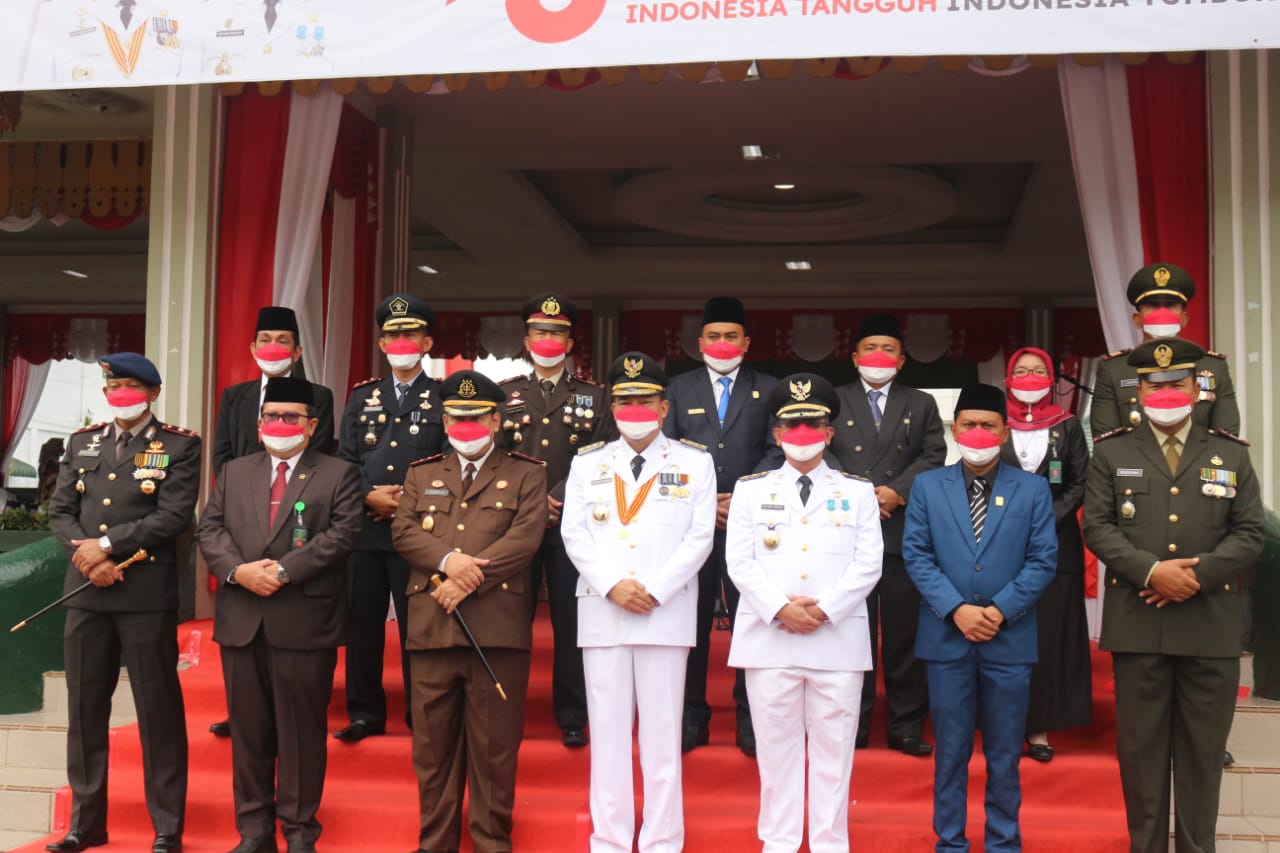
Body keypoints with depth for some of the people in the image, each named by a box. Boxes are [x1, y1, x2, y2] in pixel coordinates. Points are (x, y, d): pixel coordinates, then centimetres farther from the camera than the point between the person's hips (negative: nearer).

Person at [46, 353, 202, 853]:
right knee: (84, 708, 10)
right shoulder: (82, 442, 14)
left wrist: (107, 544, -15)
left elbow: (174, 516, -11)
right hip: (86, 592, 5)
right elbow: (60, 511, 8)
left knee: (158, 710, 1)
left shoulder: (179, 445, -1)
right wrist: (86, 556, -9)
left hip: (147, 595, -5)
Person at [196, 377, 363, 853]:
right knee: (248, 729, 9)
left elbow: (341, 534, -8)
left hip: (305, 622, -4)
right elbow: (209, 530, 7)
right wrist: (239, 570, -11)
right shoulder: (234, 473, 16)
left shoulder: (339, 475, 4)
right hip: (242, 621, 4)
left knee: (301, 729, 2)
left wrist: (283, 570, -16)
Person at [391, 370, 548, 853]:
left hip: (498, 629, -3)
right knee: (433, 745, 7)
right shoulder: (422, 474, 20)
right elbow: (404, 531, 5)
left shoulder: (526, 475, 10)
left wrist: (467, 580, -13)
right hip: (431, 627, 3)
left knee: (495, 748, 2)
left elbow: (525, 538, -5)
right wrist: (448, 561, -13)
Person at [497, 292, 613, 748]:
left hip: (571, 525, -1)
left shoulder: (592, 397, 10)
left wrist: (560, 500, -10)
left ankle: (572, 717, 10)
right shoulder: (505, 394, 12)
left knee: (571, 623, 2)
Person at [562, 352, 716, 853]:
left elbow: (699, 538, 0)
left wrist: (654, 590, -11)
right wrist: (613, 586, -10)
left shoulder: (694, 463, 8)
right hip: (602, 611, 2)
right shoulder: (588, 463, 13)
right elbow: (575, 534, 4)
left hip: (667, 612, -1)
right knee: (607, 731, 4)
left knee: (662, 732, 1)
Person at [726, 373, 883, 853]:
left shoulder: (858, 492, 11)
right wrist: (780, 608, -13)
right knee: (776, 746, 5)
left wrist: (823, 609, -12)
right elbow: (740, 562, 1)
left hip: (838, 638, 0)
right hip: (769, 638, 0)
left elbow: (868, 564, 0)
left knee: (834, 748, 3)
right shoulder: (750, 489, 11)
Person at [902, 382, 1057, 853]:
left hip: (1010, 639, 0)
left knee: (1005, 754, 7)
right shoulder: (927, 486, 6)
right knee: (950, 752, 7)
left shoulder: (1033, 489, 5)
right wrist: (956, 610, -12)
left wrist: (999, 610, -12)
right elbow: (916, 555, -1)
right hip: (946, 638, 0)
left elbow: (1043, 559, -1)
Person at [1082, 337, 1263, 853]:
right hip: (1137, 623, -1)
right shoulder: (1111, 452, 8)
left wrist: (1198, 575, -12)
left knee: (1203, 752, 6)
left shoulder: (1231, 454, 10)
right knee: (1141, 748, 5)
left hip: (1211, 626, 1)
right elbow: (1098, 526, -1)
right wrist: (1152, 570, -15)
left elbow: (1249, 534, 3)